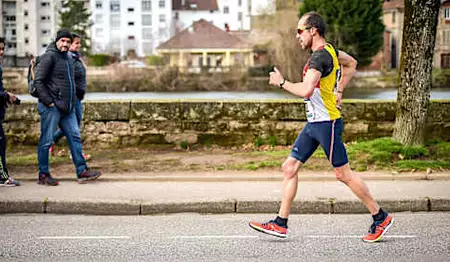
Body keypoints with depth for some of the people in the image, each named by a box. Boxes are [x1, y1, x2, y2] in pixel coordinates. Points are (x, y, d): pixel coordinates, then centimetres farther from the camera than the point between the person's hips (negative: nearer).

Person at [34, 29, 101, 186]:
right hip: (51, 107, -8)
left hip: (67, 108, 8)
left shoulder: (68, 58, 18)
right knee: (46, 140, -1)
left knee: (74, 137, 5)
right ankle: (43, 175, 5)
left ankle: (82, 171, 8)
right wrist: (48, 102, -17)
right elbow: (38, 81, -14)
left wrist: (72, 101, 16)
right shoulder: (49, 57, -9)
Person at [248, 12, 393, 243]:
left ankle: (380, 218, 12)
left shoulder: (319, 56, -18)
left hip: (327, 123, -10)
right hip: (314, 123, 10)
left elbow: (306, 90, -31)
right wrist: (339, 90, 22)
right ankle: (280, 224, 10)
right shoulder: (329, 50, 12)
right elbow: (351, 63, 31)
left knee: (343, 174, -2)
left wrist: (281, 82, -16)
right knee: (289, 167, 6)